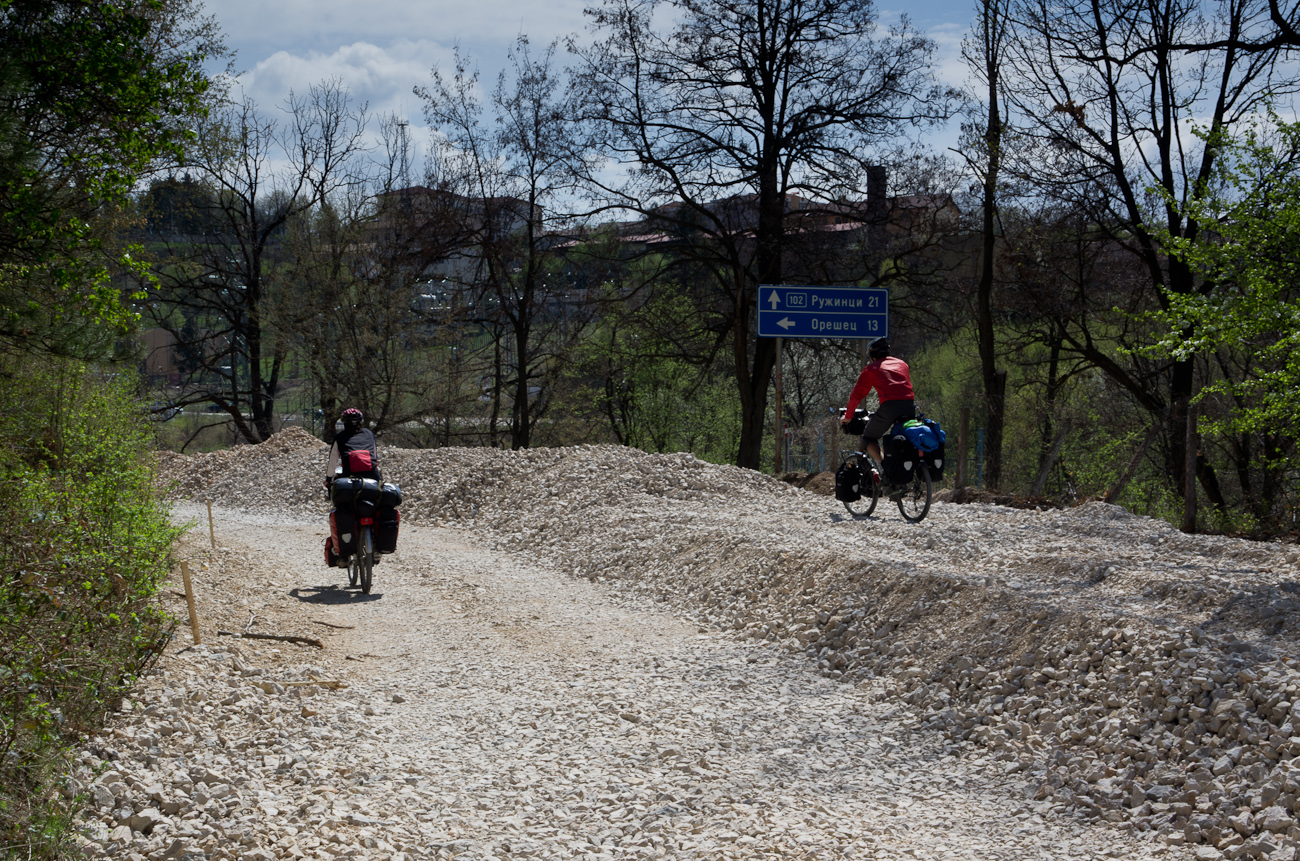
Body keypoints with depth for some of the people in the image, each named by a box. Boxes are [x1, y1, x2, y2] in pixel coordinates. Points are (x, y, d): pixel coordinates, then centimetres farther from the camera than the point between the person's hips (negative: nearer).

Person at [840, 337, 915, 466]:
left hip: (889, 405, -5)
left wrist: (847, 416, 24)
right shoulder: (901, 363, 28)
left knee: (869, 438, 10)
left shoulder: (871, 368, 15)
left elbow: (857, 394, 13)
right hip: (910, 405, 5)